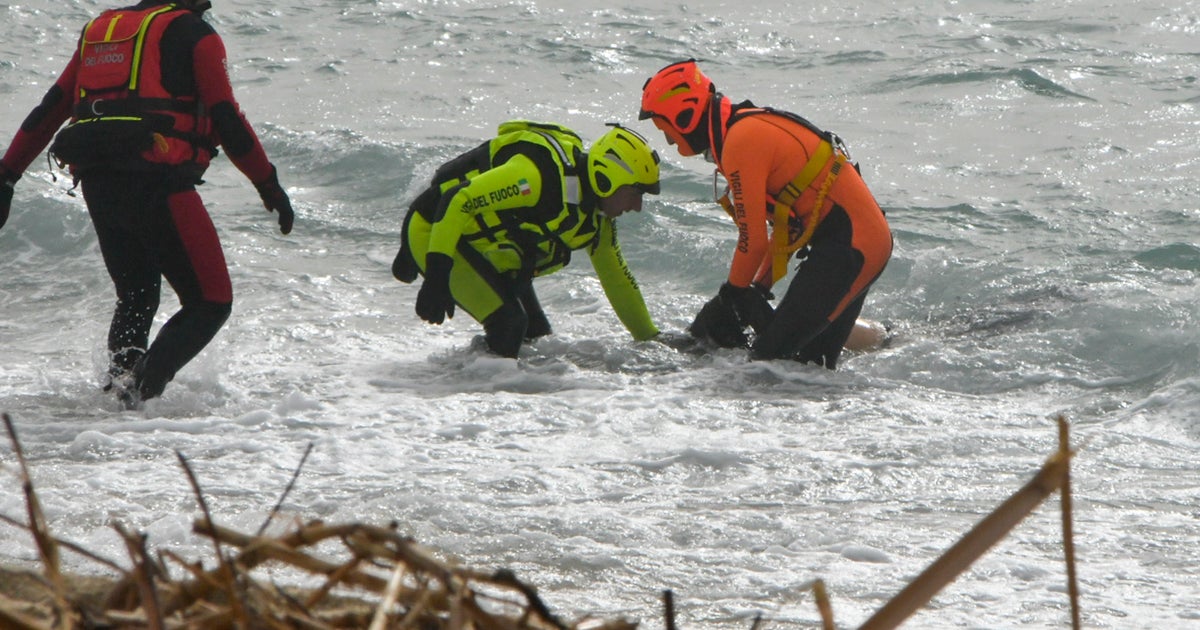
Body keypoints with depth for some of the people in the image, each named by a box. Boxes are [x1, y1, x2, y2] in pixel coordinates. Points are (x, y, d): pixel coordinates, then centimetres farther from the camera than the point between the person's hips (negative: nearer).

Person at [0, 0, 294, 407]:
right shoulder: (194, 33, 4)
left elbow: (49, 111, 22)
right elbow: (227, 118, -3)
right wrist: (269, 184, 3)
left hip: (96, 186, 7)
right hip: (157, 185, -7)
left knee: (135, 298, 25)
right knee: (211, 302, -1)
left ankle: (119, 377, 5)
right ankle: (141, 388, -20)